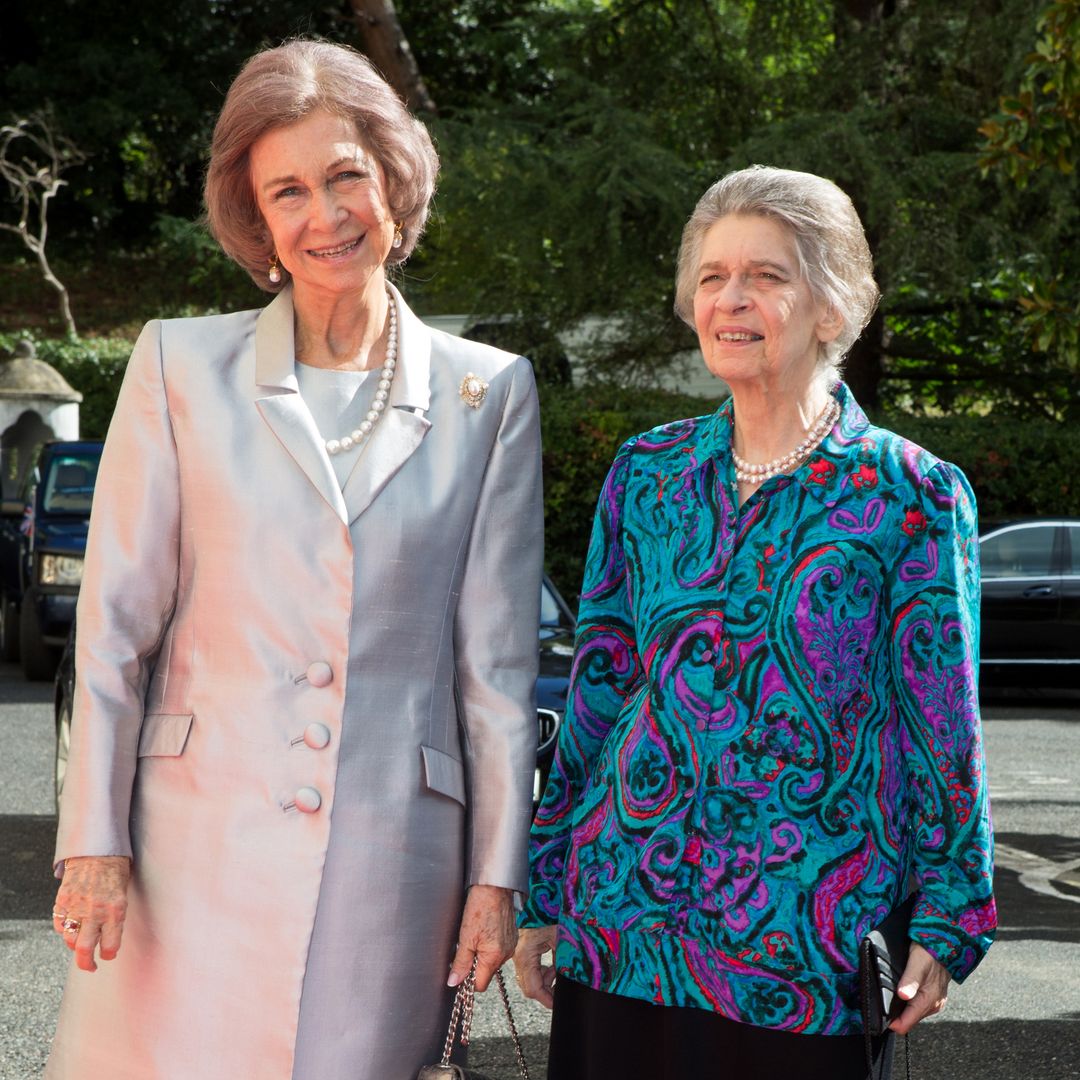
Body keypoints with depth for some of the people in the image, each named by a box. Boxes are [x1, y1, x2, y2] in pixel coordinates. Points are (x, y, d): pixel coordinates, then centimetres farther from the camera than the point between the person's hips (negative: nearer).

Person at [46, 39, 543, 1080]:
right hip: (198, 841, 0)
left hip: (389, 860, 1)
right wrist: (95, 841, -2)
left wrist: (497, 875, 4)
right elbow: (115, 623, 4)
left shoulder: (489, 392, 6)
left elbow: (497, 658, 7)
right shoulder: (181, 365, 5)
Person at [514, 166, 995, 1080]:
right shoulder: (647, 475, 6)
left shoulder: (912, 497, -3)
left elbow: (945, 729, -1)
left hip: (805, 946, -3)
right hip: (624, 917, 3)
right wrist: (544, 896, 11)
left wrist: (944, 925, -3)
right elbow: (595, 695, 11)